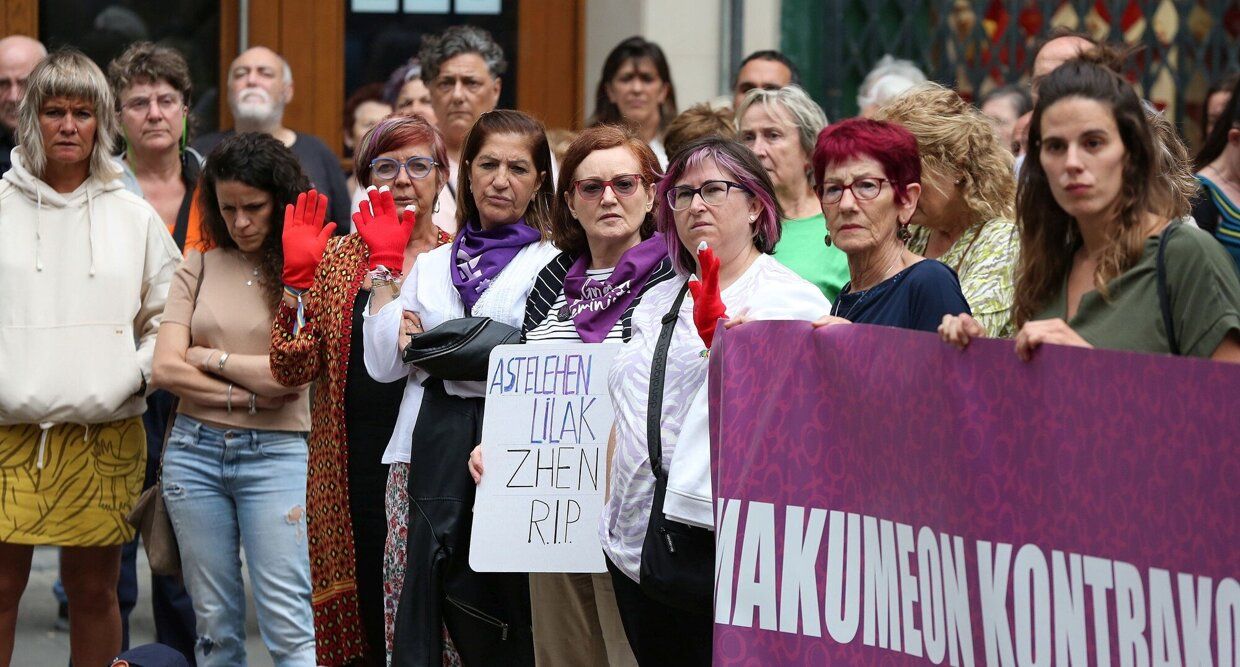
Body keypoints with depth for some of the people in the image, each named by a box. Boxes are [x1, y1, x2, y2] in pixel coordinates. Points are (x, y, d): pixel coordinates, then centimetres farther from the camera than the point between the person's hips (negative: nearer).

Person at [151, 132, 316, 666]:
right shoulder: (198, 269, 8)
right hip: (195, 450, 3)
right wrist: (248, 395, -8)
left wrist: (210, 358, -1)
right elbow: (165, 369, 0)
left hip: (275, 454, -3)